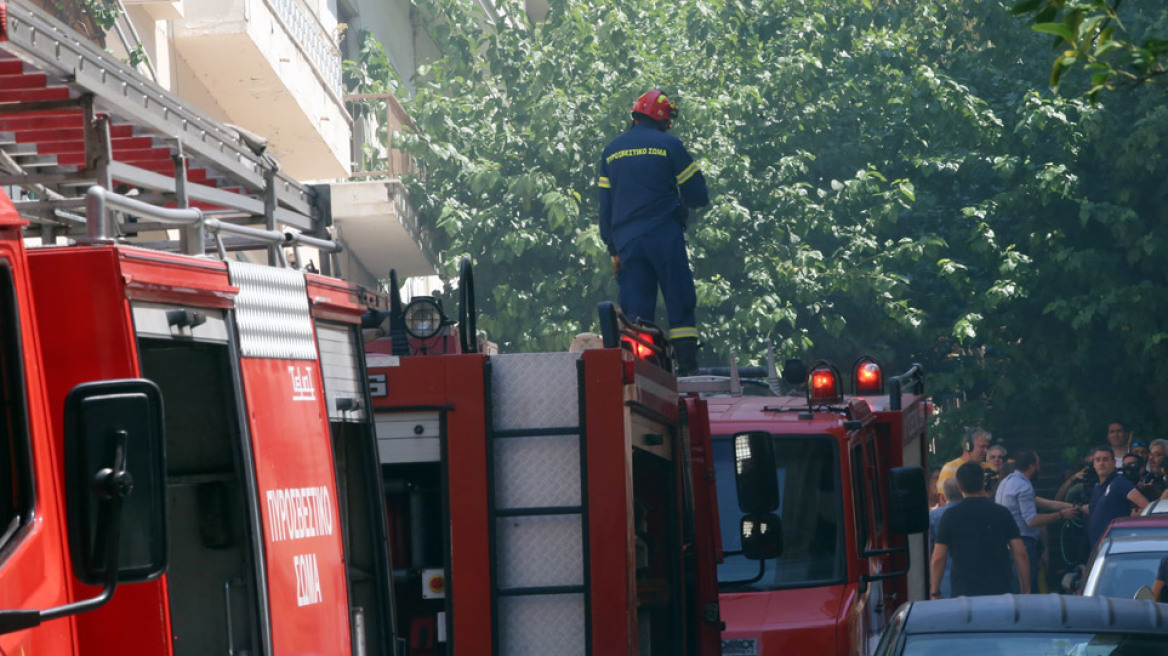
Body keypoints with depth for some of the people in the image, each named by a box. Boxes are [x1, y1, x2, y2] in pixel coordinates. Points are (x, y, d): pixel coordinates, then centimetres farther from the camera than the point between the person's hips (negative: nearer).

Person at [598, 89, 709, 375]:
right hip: (665, 238, -4)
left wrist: (613, 250, 18)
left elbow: (605, 207, 14)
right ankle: (688, 367, -8)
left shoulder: (612, 150, 13)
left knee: (636, 311, 4)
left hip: (626, 241, 4)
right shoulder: (669, 145, -1)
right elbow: (698, 196, 1)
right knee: (681, 303, -1)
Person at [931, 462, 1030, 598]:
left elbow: (938, 558, 0)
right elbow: (1020, 554, 2)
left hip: (964, 591, -1)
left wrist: (935, 593, 9)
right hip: (1001, 590, 1)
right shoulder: (1002, 513, 5)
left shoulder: (950, 516, 1)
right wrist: (1026, 591, 8)